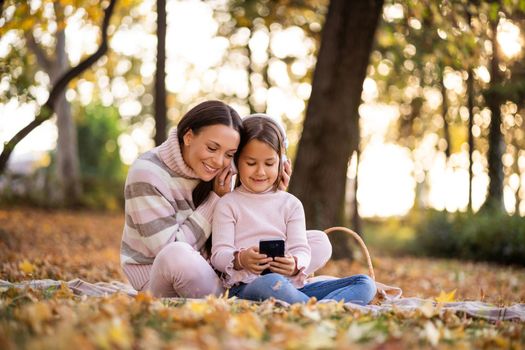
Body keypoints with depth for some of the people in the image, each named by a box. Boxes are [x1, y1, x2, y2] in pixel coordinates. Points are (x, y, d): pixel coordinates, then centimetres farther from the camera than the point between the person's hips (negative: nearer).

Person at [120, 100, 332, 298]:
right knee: (177, 256, -44)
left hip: (218, 275, 5)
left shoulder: (225, 172, 0)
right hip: (161, 280, -5)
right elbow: (170, 250, -19)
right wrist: (216, 200, -16)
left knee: (319, 243, -5)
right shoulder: (147, 174, -16)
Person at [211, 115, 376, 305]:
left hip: (292, 285, 5)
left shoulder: (291, 204, 18)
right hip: (246, 287, -4)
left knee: (365, 283, -14)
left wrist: (295, 264, -19)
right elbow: (219, 254, -1)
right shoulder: (228, 204, 9)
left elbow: (302, 249, 7)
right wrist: (240, 259, -25)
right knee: (272, 283, -42)